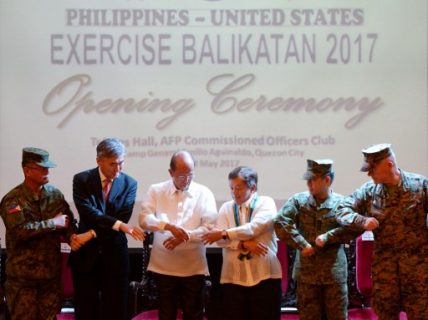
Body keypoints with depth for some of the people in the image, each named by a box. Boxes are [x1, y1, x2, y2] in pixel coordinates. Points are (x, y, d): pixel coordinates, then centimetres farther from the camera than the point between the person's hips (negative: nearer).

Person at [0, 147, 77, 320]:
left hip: (51, 272, 4)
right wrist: (53, 223, -14)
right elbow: (20, 230, -22)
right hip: (23, 275, -4)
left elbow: (68, 222, 6)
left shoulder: (55, 194, 6)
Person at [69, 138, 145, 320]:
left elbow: (122, 217, -10)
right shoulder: (82, 180, -4)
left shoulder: (129, 184, 0)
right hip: (86, 254, -1)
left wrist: (90, 234, -18)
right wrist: (120, 225, -30)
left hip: (115, 256, 1)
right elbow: (88, 212, -19)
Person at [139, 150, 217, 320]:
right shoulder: (156, 190, 3)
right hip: (164, 266, 0)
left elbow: (211, 227, -7)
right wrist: (169, 226, -27)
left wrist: (184, 236, -20)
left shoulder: (204, 193, 1)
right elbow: (144, 219, -9)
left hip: (194, 267, 0)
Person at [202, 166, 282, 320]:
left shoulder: (266, 203, 0)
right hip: (234, 277, 3)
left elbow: (254, 228, -17)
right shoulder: (226, 208, 10)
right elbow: (221, 240, -2)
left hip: (264, 275, -3)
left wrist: (224, 233, -13)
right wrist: (243, 244, -18)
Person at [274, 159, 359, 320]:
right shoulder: (298, 200, 1)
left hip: (334, 272, -2)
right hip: (306, 272, 2)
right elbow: (280, 222, -9)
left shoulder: (340, 202, -4)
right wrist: (302, 245, -13)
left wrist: (327, 237, -19)